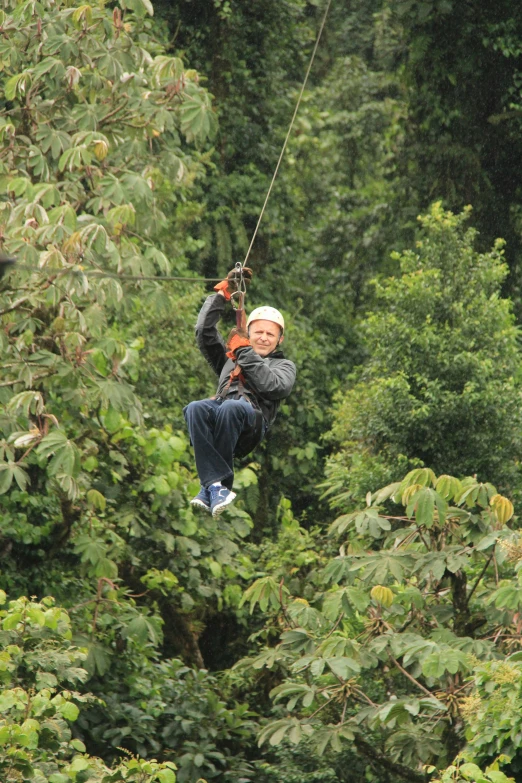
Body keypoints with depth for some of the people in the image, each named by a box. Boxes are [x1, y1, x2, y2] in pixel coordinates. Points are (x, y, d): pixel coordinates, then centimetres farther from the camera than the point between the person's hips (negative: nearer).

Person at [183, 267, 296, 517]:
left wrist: (246, 353, 6)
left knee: (231, 408, -40)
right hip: (219, 411, 3)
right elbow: (204, 331, 30)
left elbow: (273, 387, 5)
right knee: (195, 409, -34)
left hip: (252, 421, -3)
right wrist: (223, 293, 28)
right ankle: (218, 486, -45)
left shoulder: (284, 366, 28)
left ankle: (211, 487, -38)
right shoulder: (229, 357, 39)